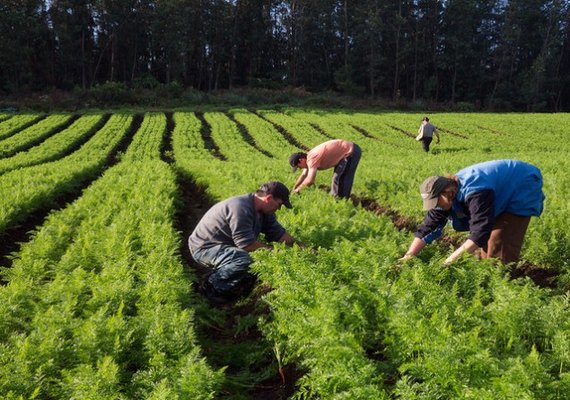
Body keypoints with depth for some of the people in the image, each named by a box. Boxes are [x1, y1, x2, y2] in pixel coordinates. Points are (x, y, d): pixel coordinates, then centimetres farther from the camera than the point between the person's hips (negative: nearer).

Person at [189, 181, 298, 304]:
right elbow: (247, 244, -29)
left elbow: (279, 233, 6)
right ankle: (211, 285, -12)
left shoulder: (263, 211, 2)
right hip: (203, 247, -10)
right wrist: (271, 249, -16)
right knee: (244, 260, -33)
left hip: (225, 245, 10)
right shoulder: (240, 209, -29)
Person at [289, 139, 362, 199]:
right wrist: (293, 188, 18)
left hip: (351, 152, -10)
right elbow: (303, 175, 20)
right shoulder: (309, 157, 7)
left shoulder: (312, 159, -24)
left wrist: (298, 189, -14)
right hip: (348, 150, 10)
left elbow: (310, 180, -30)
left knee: (338, 178, -7)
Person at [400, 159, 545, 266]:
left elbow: (480, 232, -45)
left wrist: (452, 259, -43)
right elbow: (428, 227, -12)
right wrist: (408, 257, -18)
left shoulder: (475, 192, -41)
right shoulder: (446, 191, -14)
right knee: (488, 239, 9)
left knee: (501, 243, -13)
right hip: (504, 195, 8)